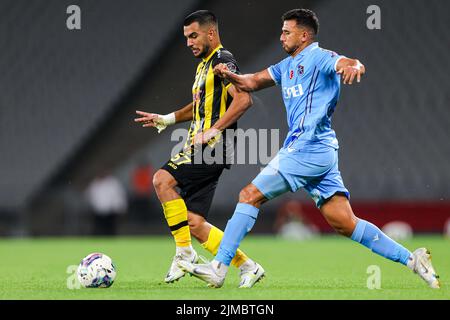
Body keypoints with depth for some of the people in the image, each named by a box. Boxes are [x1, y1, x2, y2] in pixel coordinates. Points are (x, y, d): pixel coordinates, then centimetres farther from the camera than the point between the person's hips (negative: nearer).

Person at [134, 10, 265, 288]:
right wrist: (166, 119, 25)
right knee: (194, 223, 2)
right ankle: (247, 267, 10)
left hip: (214, 148, -10)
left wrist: (212, 131, -25)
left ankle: (185, 253, -18)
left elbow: (243, 99, -22)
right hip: (199, 149, 10)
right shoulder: (204, 65, 23)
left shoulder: (222, 60, -7)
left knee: (163, 180, -25)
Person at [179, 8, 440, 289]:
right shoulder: (287, 66, 22)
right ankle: (411, 258, 1)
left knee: (250, 195, -8)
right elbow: (251, 83, 24)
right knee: (345, 223, 2)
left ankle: (218, 268, -8)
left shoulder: (318, 57, -5)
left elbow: (350, 64, -23)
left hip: (307, 148, -9)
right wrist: (229, 76, 3)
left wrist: (353, 66, -47)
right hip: (321, 152, 9)